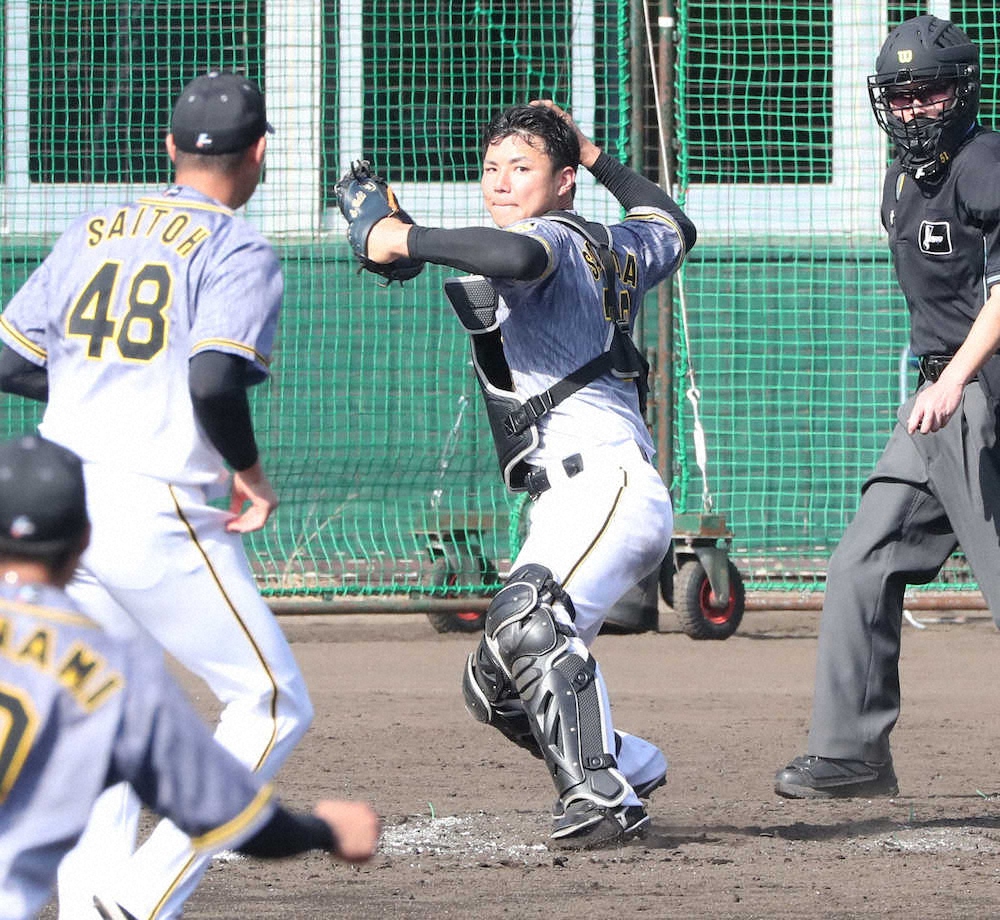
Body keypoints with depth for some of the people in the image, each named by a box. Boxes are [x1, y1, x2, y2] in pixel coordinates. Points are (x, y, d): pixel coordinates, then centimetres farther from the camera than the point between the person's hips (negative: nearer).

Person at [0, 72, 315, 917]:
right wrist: (250, 470, -5)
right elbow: (213, 381, -20)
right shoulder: (238, 251, -5)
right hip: (162, 518, -7)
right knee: (274, 706, 1)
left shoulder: (91, 235, 15)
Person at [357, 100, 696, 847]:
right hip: (568, 505, 11)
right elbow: (674, 228, 47)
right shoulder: (612, 249, 24)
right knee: (495, 685, 10)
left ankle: (602, 795, -37)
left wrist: (407, 240, -20)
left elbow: (519, 256, -29)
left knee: (526, 623, -33)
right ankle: (631, 768, 14)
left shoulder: (556, 238, -3)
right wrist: (600, 159, 49)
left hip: (608, 483, -11)